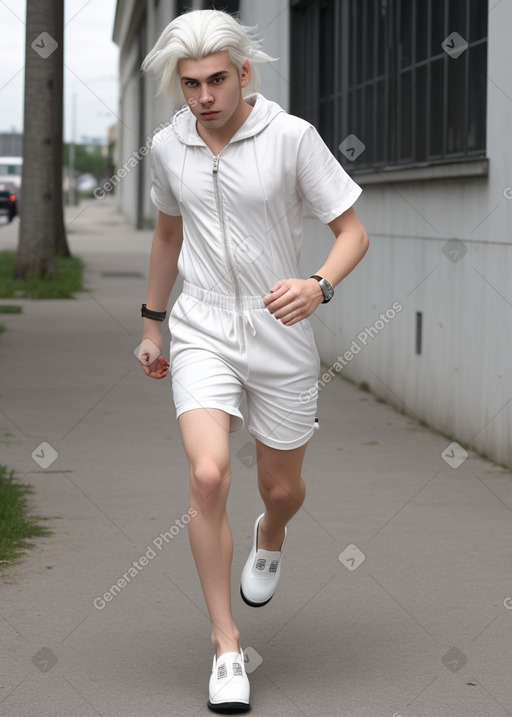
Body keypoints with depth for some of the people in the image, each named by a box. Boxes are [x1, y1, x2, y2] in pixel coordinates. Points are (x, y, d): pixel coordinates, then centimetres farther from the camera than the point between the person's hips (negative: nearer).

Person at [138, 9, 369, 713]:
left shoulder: (292, 137, -12)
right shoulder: (168, 147, 0)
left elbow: (353, 231, -9)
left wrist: (319, 286, -29)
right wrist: (152, 325, 23)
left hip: (281, 336, -1)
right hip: (202, 333, 1)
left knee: (281, 488, 13)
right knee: (209, 476, -20)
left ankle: (270, 537, 53)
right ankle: (226, 644, -7)